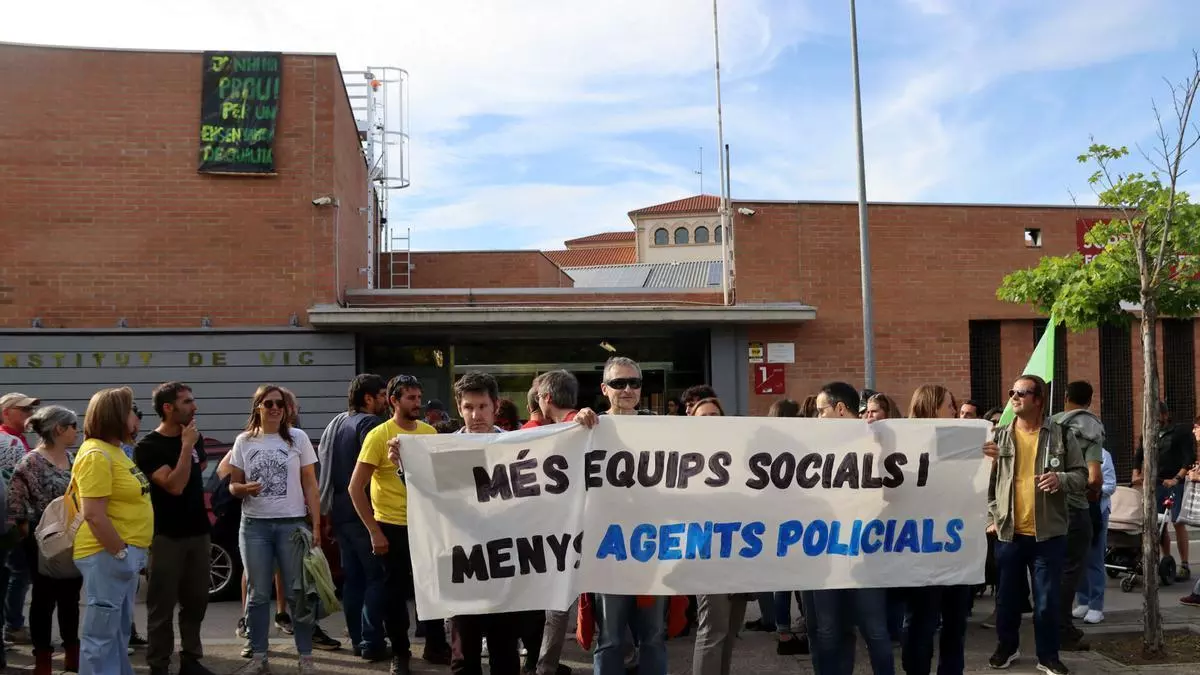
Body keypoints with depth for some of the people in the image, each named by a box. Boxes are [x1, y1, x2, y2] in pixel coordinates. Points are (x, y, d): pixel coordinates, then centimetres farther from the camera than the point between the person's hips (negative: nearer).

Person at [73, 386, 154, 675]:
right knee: (101, 633, -4)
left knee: (119, 630, 17)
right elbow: (94, 515, -23)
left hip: (125, 551, 10)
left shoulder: (114, 450, 14)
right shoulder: (96, 455, -17)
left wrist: (129, 551, 17)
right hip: (107, 554, -10)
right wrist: (120, 552, -19)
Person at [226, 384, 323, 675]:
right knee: (258, 594, 7)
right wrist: (245, 489, -15)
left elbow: (310, 486, 2)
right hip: (254, 526, 2)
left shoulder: (298, 438, 1)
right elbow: (233, 485, 9)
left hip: (292, 524, -1)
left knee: (298, 593, 0)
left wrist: (316, 525, -4)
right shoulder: (244, 441, 5)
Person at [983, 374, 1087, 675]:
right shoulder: (1000, 436, 3)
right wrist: (992, 517, 1)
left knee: (1048, 598, 4)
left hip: (1048, 533, -2)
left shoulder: (1061, 434, -1)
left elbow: (1081, 474, 1)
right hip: (1009, 532, 2)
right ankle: (1007, 646, 31)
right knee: (1007, 595, 13)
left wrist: (1061, 479, -20)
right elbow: (988, 480, 8)